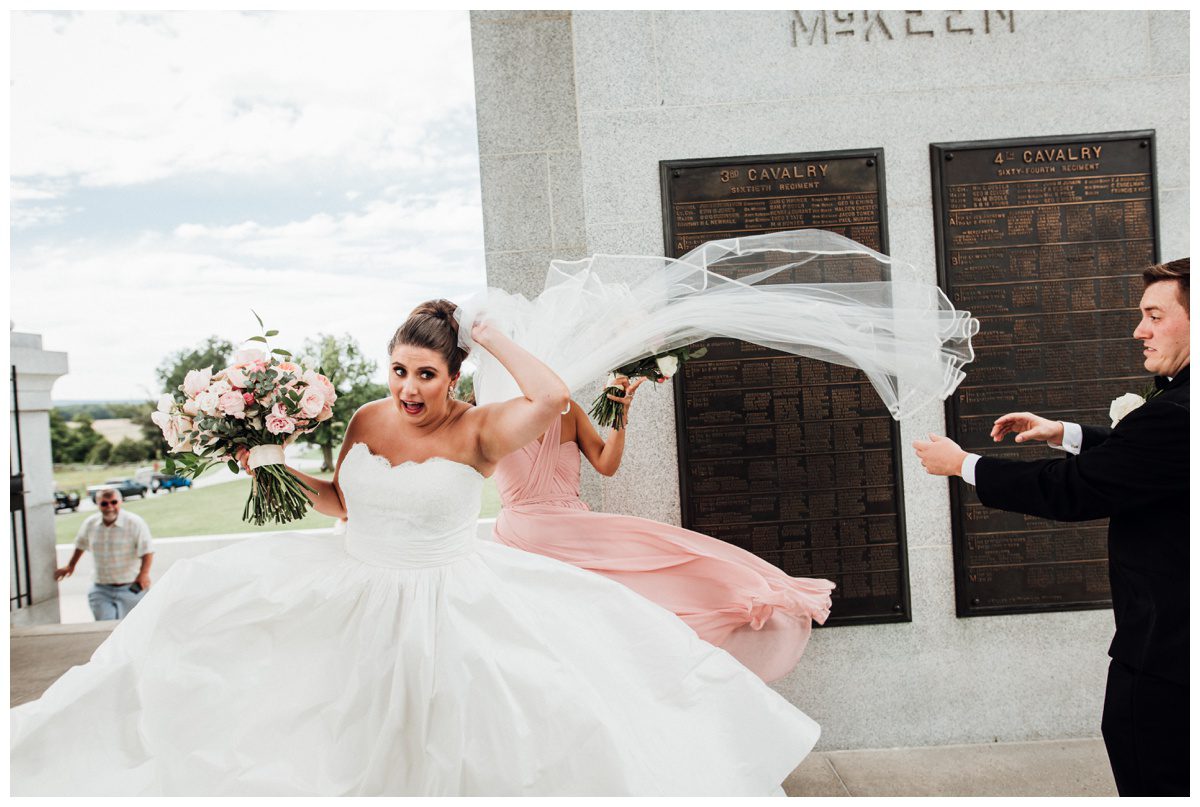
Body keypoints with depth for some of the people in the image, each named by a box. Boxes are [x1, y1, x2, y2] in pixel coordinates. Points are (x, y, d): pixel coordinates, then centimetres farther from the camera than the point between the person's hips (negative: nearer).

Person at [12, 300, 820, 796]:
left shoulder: (476, 431, -17)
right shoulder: (368, 420, -2)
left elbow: (552, 397, -36)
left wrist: (493, 337, -23)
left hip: (446, 603, -4)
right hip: (352, 592, 5)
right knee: (204, 604, 6)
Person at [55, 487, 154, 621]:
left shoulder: (135, 523, -9)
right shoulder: (90, 523, 5)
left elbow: (147, 551, -13)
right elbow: (80, 545, 25)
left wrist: (144, 573, -27)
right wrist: (70, 566, 31)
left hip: (131, 588, -4)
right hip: (101, 589, 4)